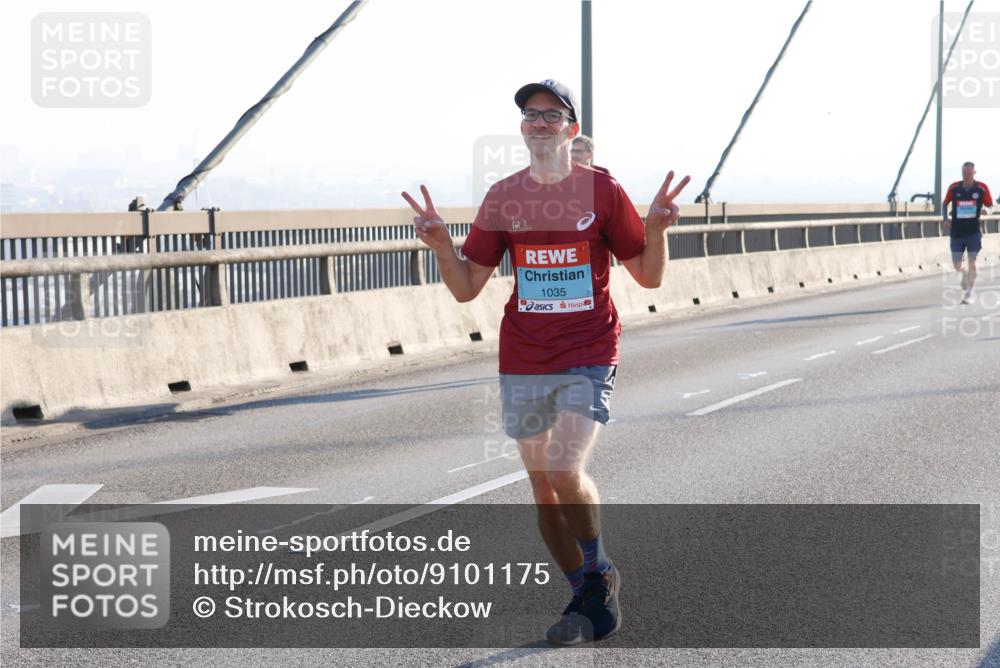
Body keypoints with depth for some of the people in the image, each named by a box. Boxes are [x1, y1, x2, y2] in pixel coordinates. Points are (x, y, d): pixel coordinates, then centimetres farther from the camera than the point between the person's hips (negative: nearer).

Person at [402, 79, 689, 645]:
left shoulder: (602, 190, -1)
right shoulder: (503, 197, 5)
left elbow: (649, 276, 3)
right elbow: (466, 288, 5)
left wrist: (657, 230, -16)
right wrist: (441, 243, -12)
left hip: (589, 358, -3)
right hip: (522, 364, 3)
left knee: (565, 472, -18)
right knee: (543, 488, 6)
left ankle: (600, 574, 7)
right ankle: (588, 597, 22)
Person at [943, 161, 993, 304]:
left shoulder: (982, 188, -5)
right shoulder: (954, 188, -1)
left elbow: (990, 207, 4)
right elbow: (945, 203, 14)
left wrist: (984, 214, -17)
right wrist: (946, 218, 0)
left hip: (974, 232, -2)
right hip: (957, 232, 2)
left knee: (972, 262, -5)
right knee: (956, 265, 5)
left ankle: (969, 292, 6)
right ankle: (964, 273, 41)